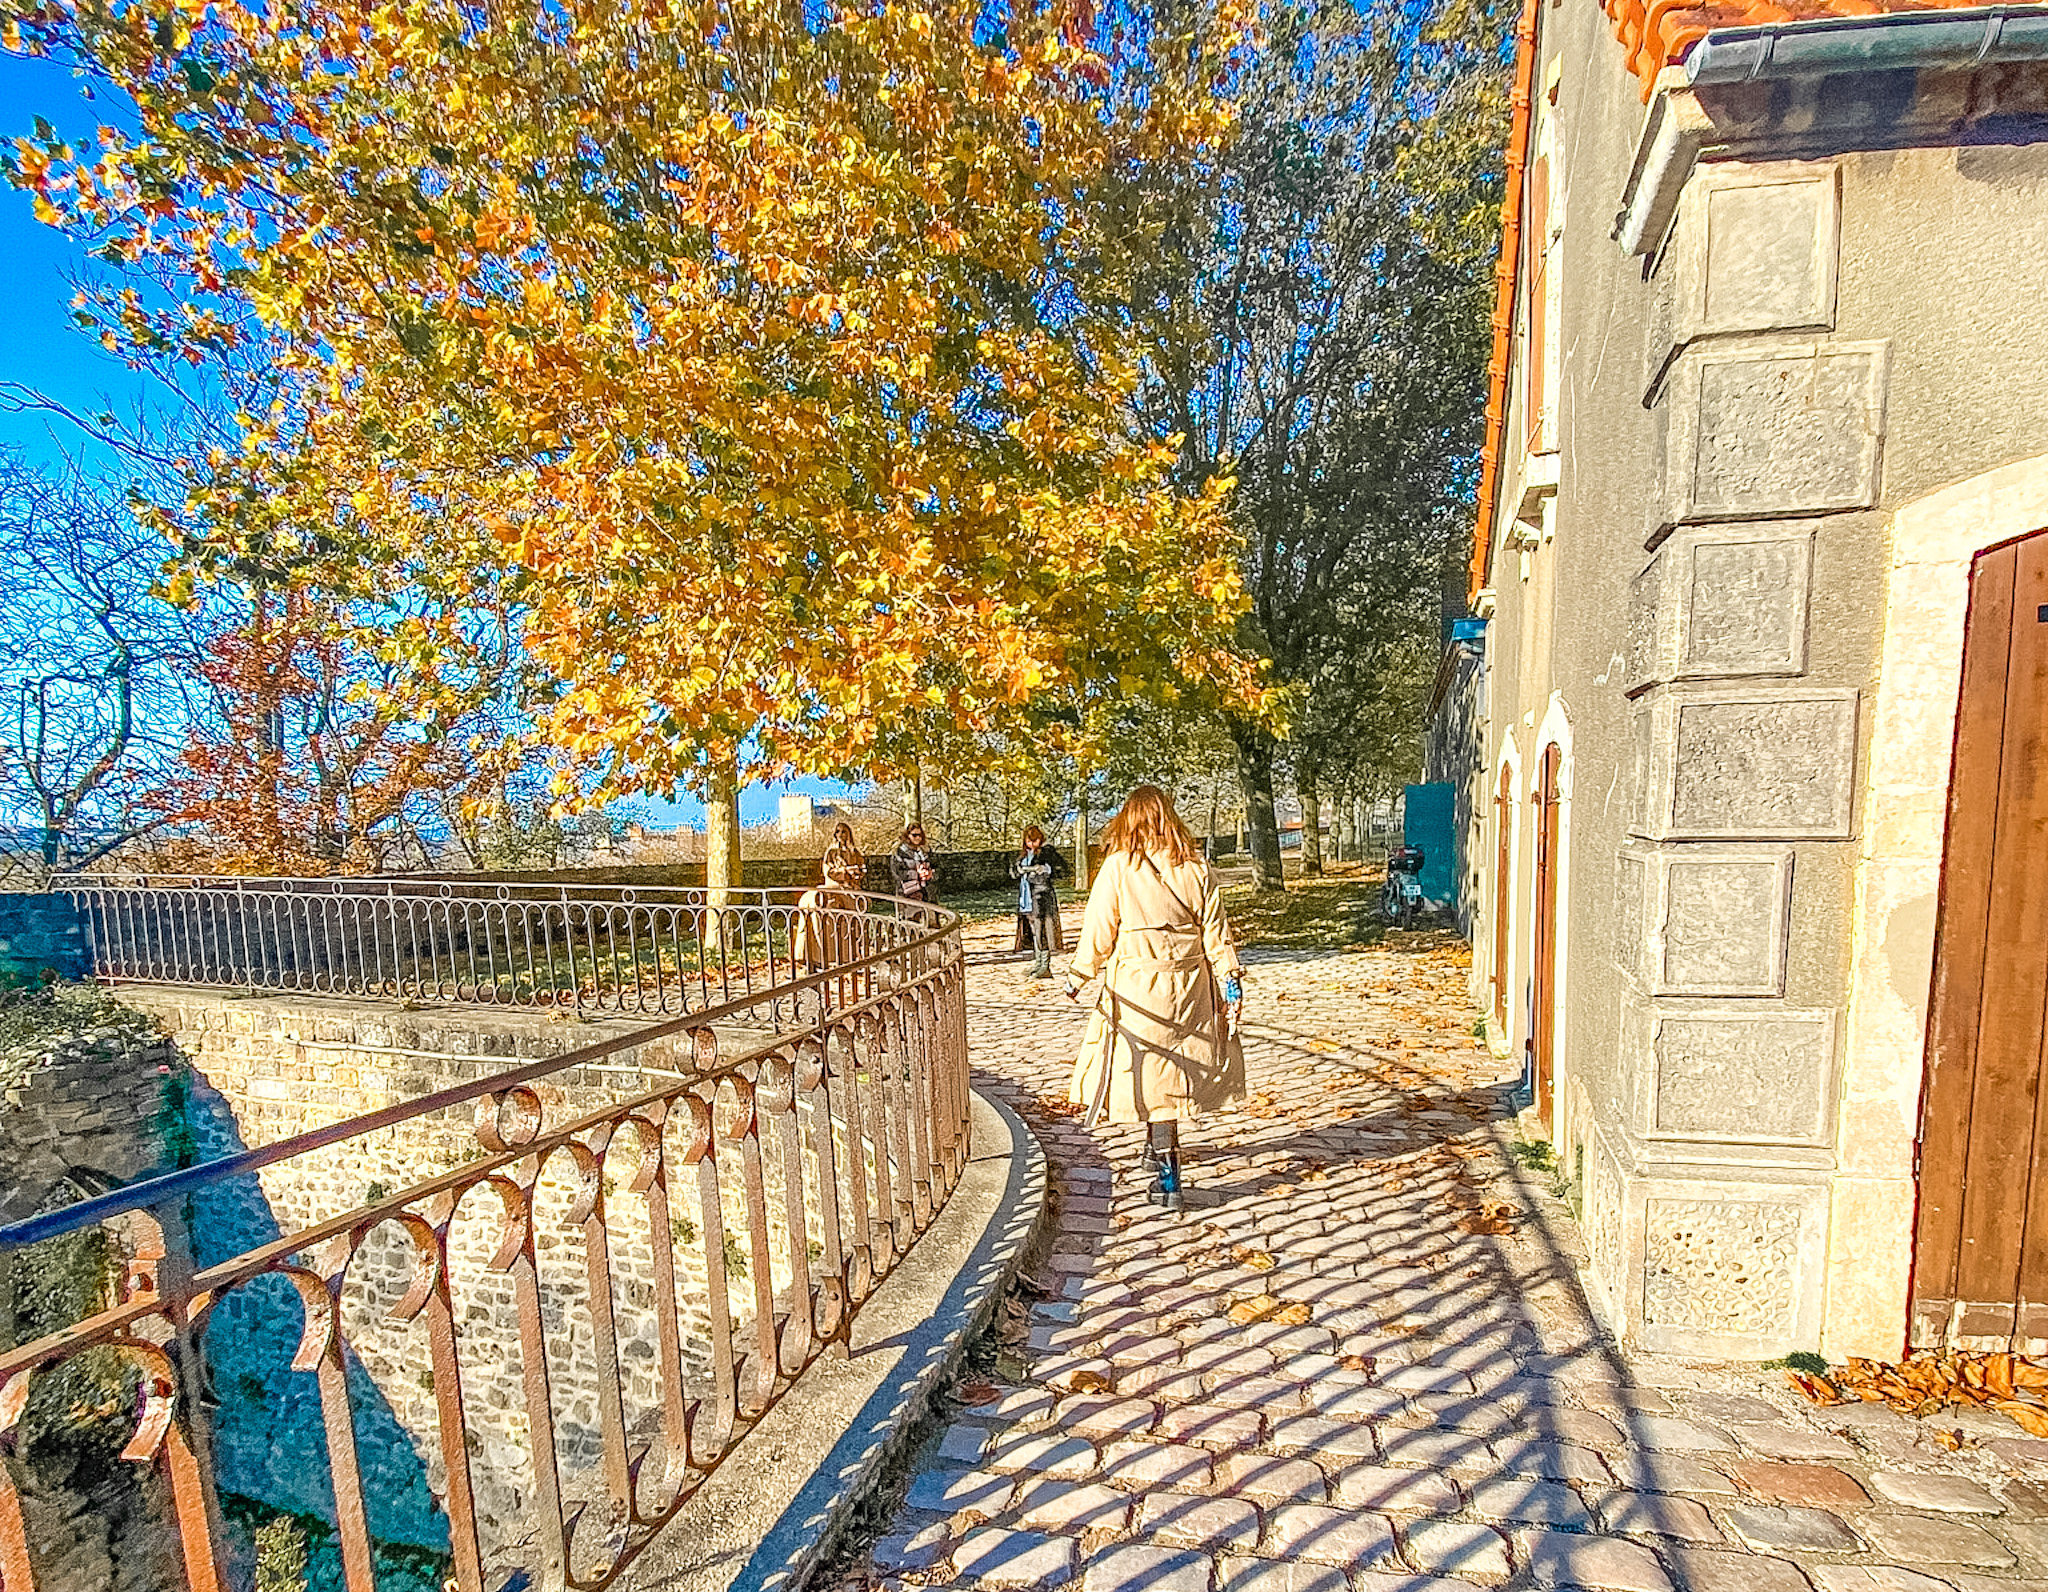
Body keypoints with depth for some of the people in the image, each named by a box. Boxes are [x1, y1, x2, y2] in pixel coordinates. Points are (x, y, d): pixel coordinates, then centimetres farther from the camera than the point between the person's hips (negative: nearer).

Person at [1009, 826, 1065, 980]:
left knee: (1042, 930, -6)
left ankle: (1045, 967, -1)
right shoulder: (1022, 854, 15)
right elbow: (1013, 872, 16)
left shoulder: (1047, 852, -4)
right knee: (1033, 931, 11)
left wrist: (1044, 869, -17)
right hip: (1027, 897, 7)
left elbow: (1061, 868, -9)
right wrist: (1020, 870, -4)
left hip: (1042, 896, -6)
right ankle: (1038, 963, 20)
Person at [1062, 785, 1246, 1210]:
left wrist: (1077, 977, 6)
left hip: (1138, 989, -4)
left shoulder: (1118, 867, -11)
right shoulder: (1196, 867, -2)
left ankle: (1168, 1178, 6)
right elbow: (1216, 934, 1)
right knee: (1176, 1068, 21)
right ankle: (1160, 1146, 41)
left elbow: (1098, 931, -7)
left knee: (1151, 1076, 4)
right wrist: (1230, 982, 8)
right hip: (1189, 984, 4)